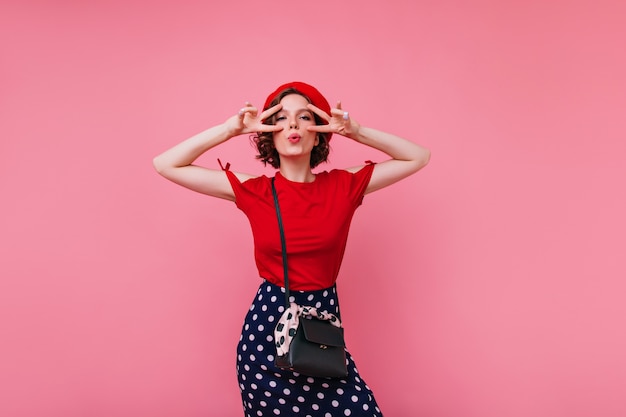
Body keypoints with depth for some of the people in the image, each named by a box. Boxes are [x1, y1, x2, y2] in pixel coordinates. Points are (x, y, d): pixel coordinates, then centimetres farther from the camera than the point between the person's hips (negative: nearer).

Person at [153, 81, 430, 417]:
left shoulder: (343, 186, -1)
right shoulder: (253, 191, -2)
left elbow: (418, 157, 4)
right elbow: (165, 164, -3)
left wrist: (356, 132, -7)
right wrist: (231, 129, -9)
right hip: (267, 326, 0)